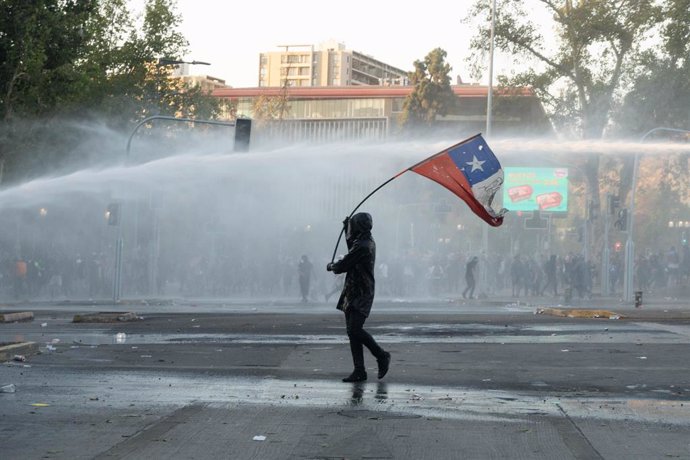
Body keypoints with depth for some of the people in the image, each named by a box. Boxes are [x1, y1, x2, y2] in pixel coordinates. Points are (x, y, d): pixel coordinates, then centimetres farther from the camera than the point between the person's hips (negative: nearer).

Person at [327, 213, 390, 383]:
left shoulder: (362, 246, -18)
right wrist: (347, 229, 33)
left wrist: (330, 266, 6)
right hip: (353, 294, 10)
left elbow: (342, 266, -16)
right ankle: (359, 371, 4)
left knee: (355, 330, -16)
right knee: (352, 331, 5)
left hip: (360, 296, -10)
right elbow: (352, 251, 36)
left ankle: (382, 356, 1)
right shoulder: (367, 242, 13)